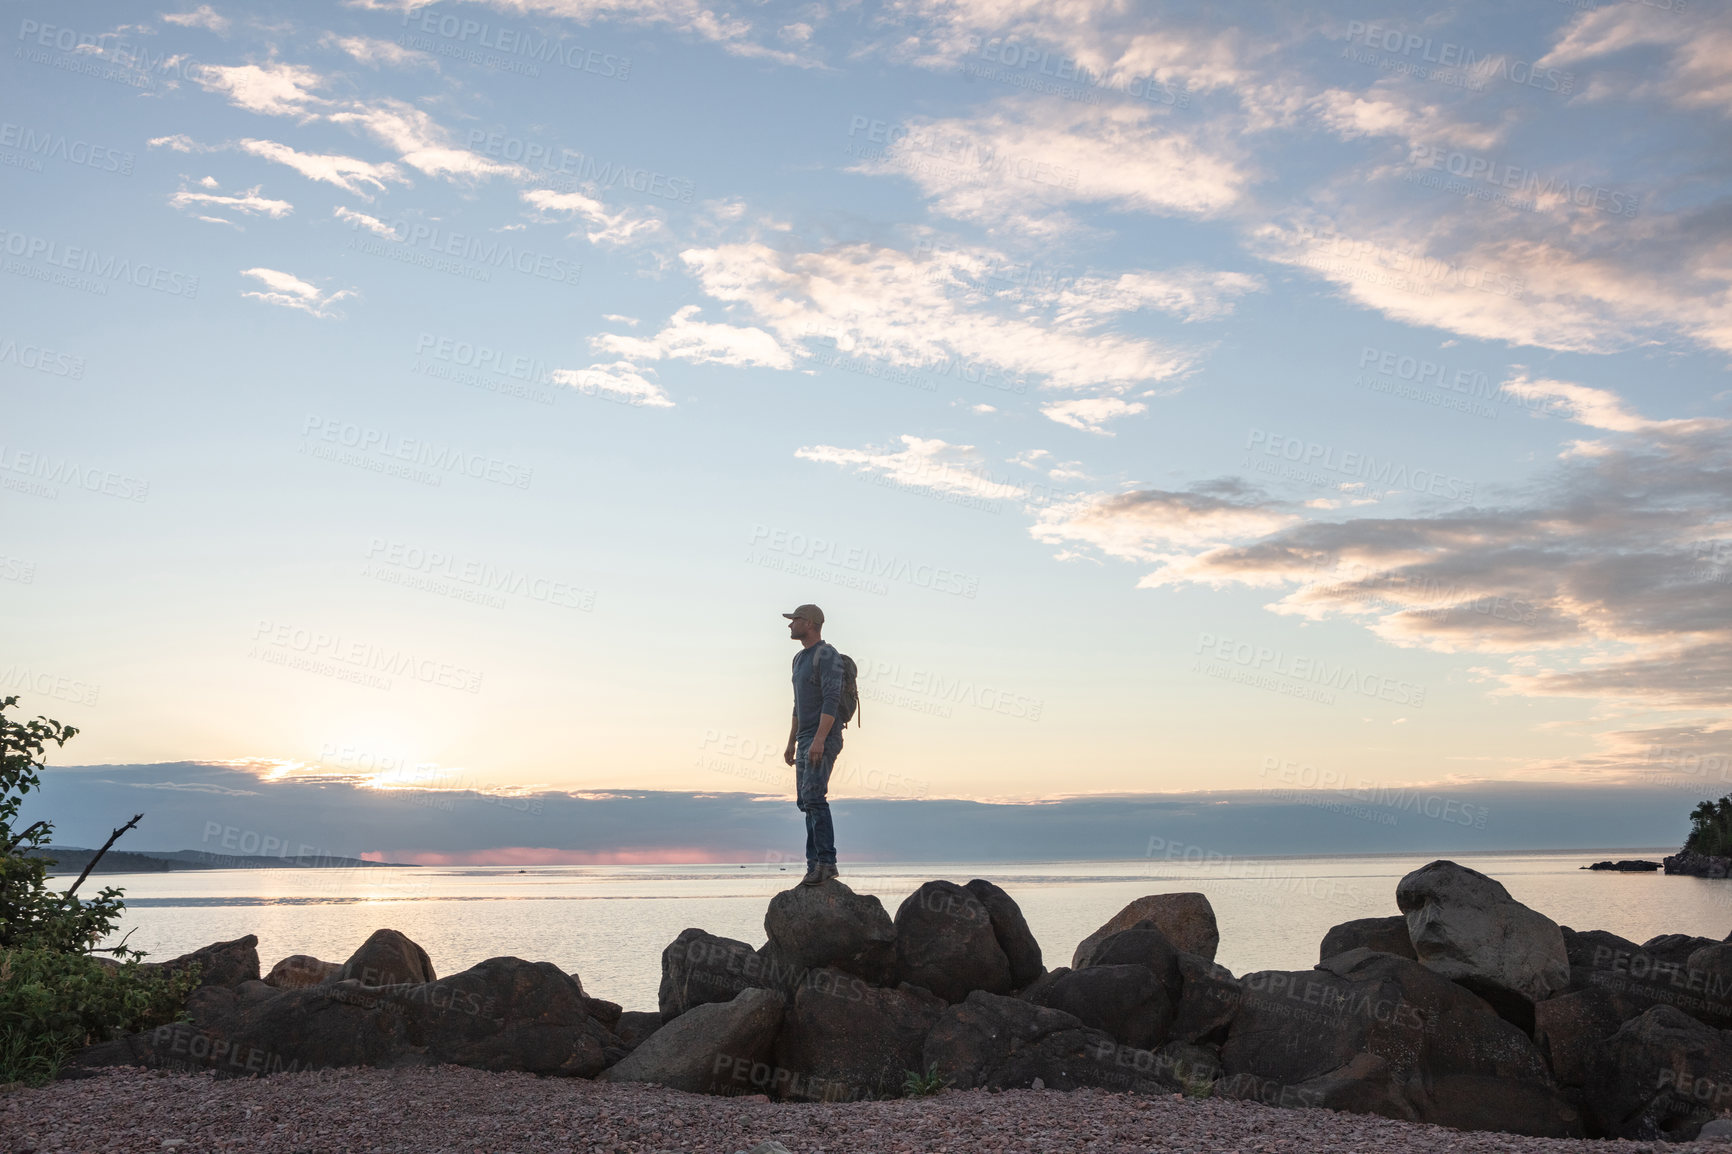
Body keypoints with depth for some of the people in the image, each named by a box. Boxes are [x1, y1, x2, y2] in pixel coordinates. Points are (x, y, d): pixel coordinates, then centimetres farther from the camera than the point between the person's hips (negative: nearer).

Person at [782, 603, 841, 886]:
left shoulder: (827, 655, -10)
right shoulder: (800, 659, 20)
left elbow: (832, 699, -20)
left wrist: (819, 739, -27)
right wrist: (791, 743, 22)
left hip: (824, 739, -10)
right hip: (806, 741, 10)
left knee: (813, 796, -19)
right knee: (806, 801, 7)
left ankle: (826, 861, -19)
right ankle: (816, 863, 9)